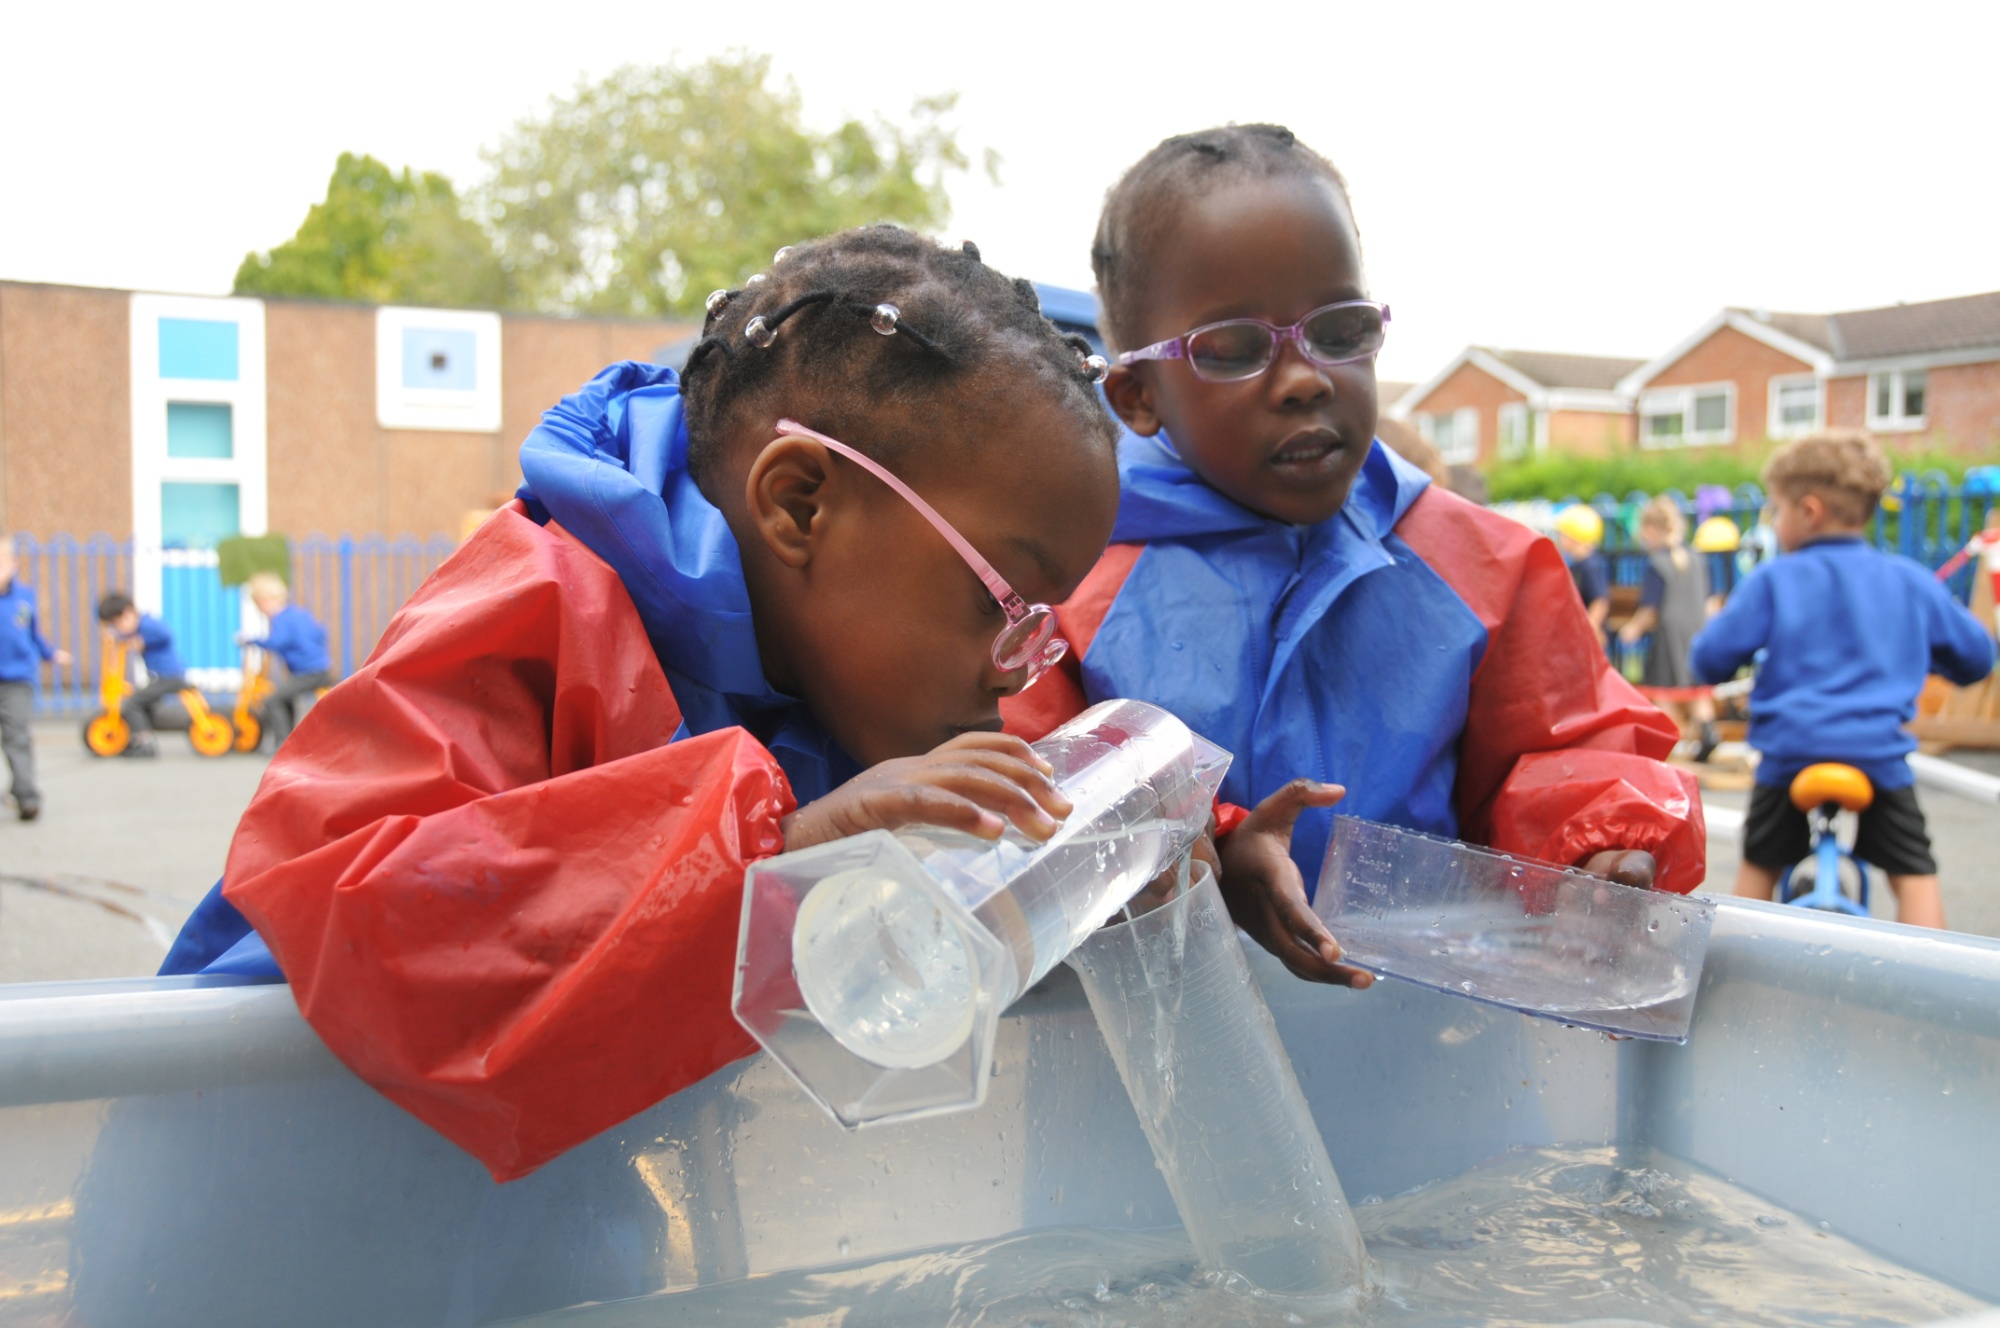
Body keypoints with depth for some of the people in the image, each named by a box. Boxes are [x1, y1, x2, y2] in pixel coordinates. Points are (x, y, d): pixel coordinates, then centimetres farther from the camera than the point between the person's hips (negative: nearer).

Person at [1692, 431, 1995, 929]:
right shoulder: (1910, 580, 7)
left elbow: (1711, 656, -6)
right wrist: (1918, 661, 36)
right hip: (1880, 753, 1)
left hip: (1790, 752, -1)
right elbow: (1976, 654, 16)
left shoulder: (1773, 580, -2)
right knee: (1915, 874, 10)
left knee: (1759, 864, 17)